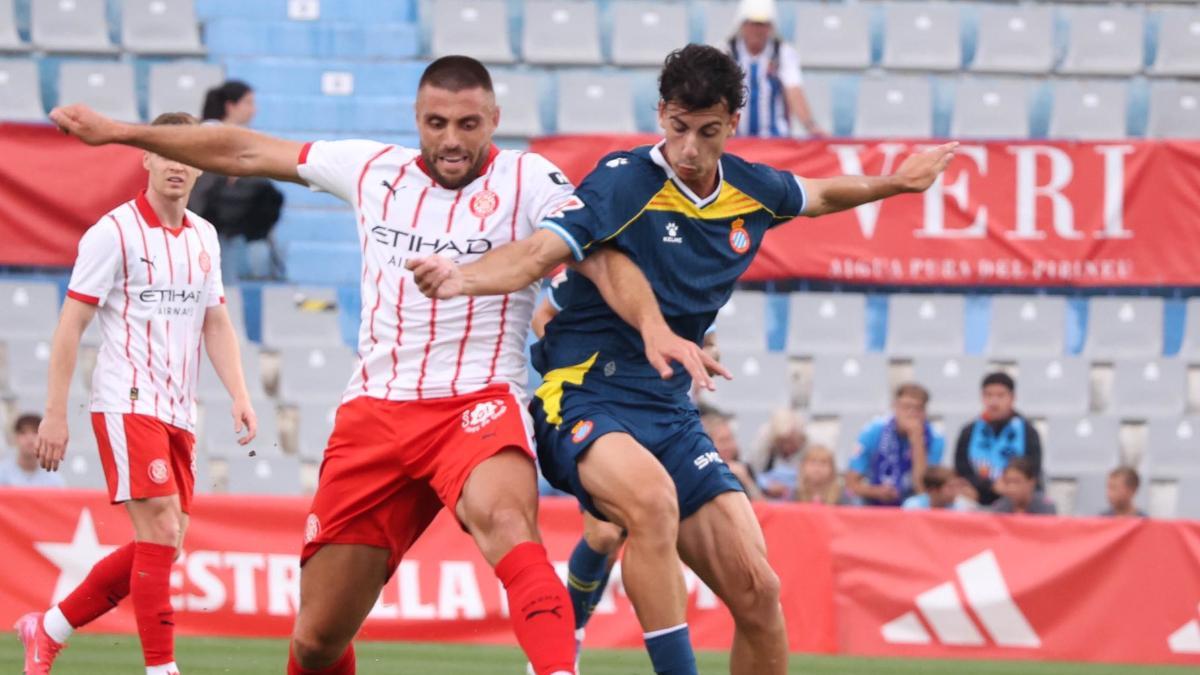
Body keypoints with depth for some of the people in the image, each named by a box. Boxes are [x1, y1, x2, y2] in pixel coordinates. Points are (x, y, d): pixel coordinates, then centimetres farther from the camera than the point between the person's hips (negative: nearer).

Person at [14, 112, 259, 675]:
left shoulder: (203, 237, 13)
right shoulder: (114, 232, -7)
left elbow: (215, 323, 19)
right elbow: (71, 324, -7)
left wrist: (238, 393, 5)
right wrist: (55, 412, -11)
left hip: (177, 412, 7)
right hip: (128, 403, -7)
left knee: (163, 545, 7)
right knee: (161, 532, -16)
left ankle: (48, 629, 21)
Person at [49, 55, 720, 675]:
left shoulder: (527, 180, -1)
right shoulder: (374, 169, 10)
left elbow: (602, 256, -12)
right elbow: (245, 152, 18)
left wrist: (653, 324, -32)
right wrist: (119, 132, 22)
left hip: (477, 404, -4)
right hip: (374, 413, 4)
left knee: (506, 523, -39)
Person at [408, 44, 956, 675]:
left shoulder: (752, 190, 6)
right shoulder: (626, 181, -14)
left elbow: (821, 195, 30)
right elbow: (537, 253, -25)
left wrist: (896, 181, 39)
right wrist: (464, 277, -43)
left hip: (669, 410, 6)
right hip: (583, 394, -6)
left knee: (756, 589, -5)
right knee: (653, 497, -39)